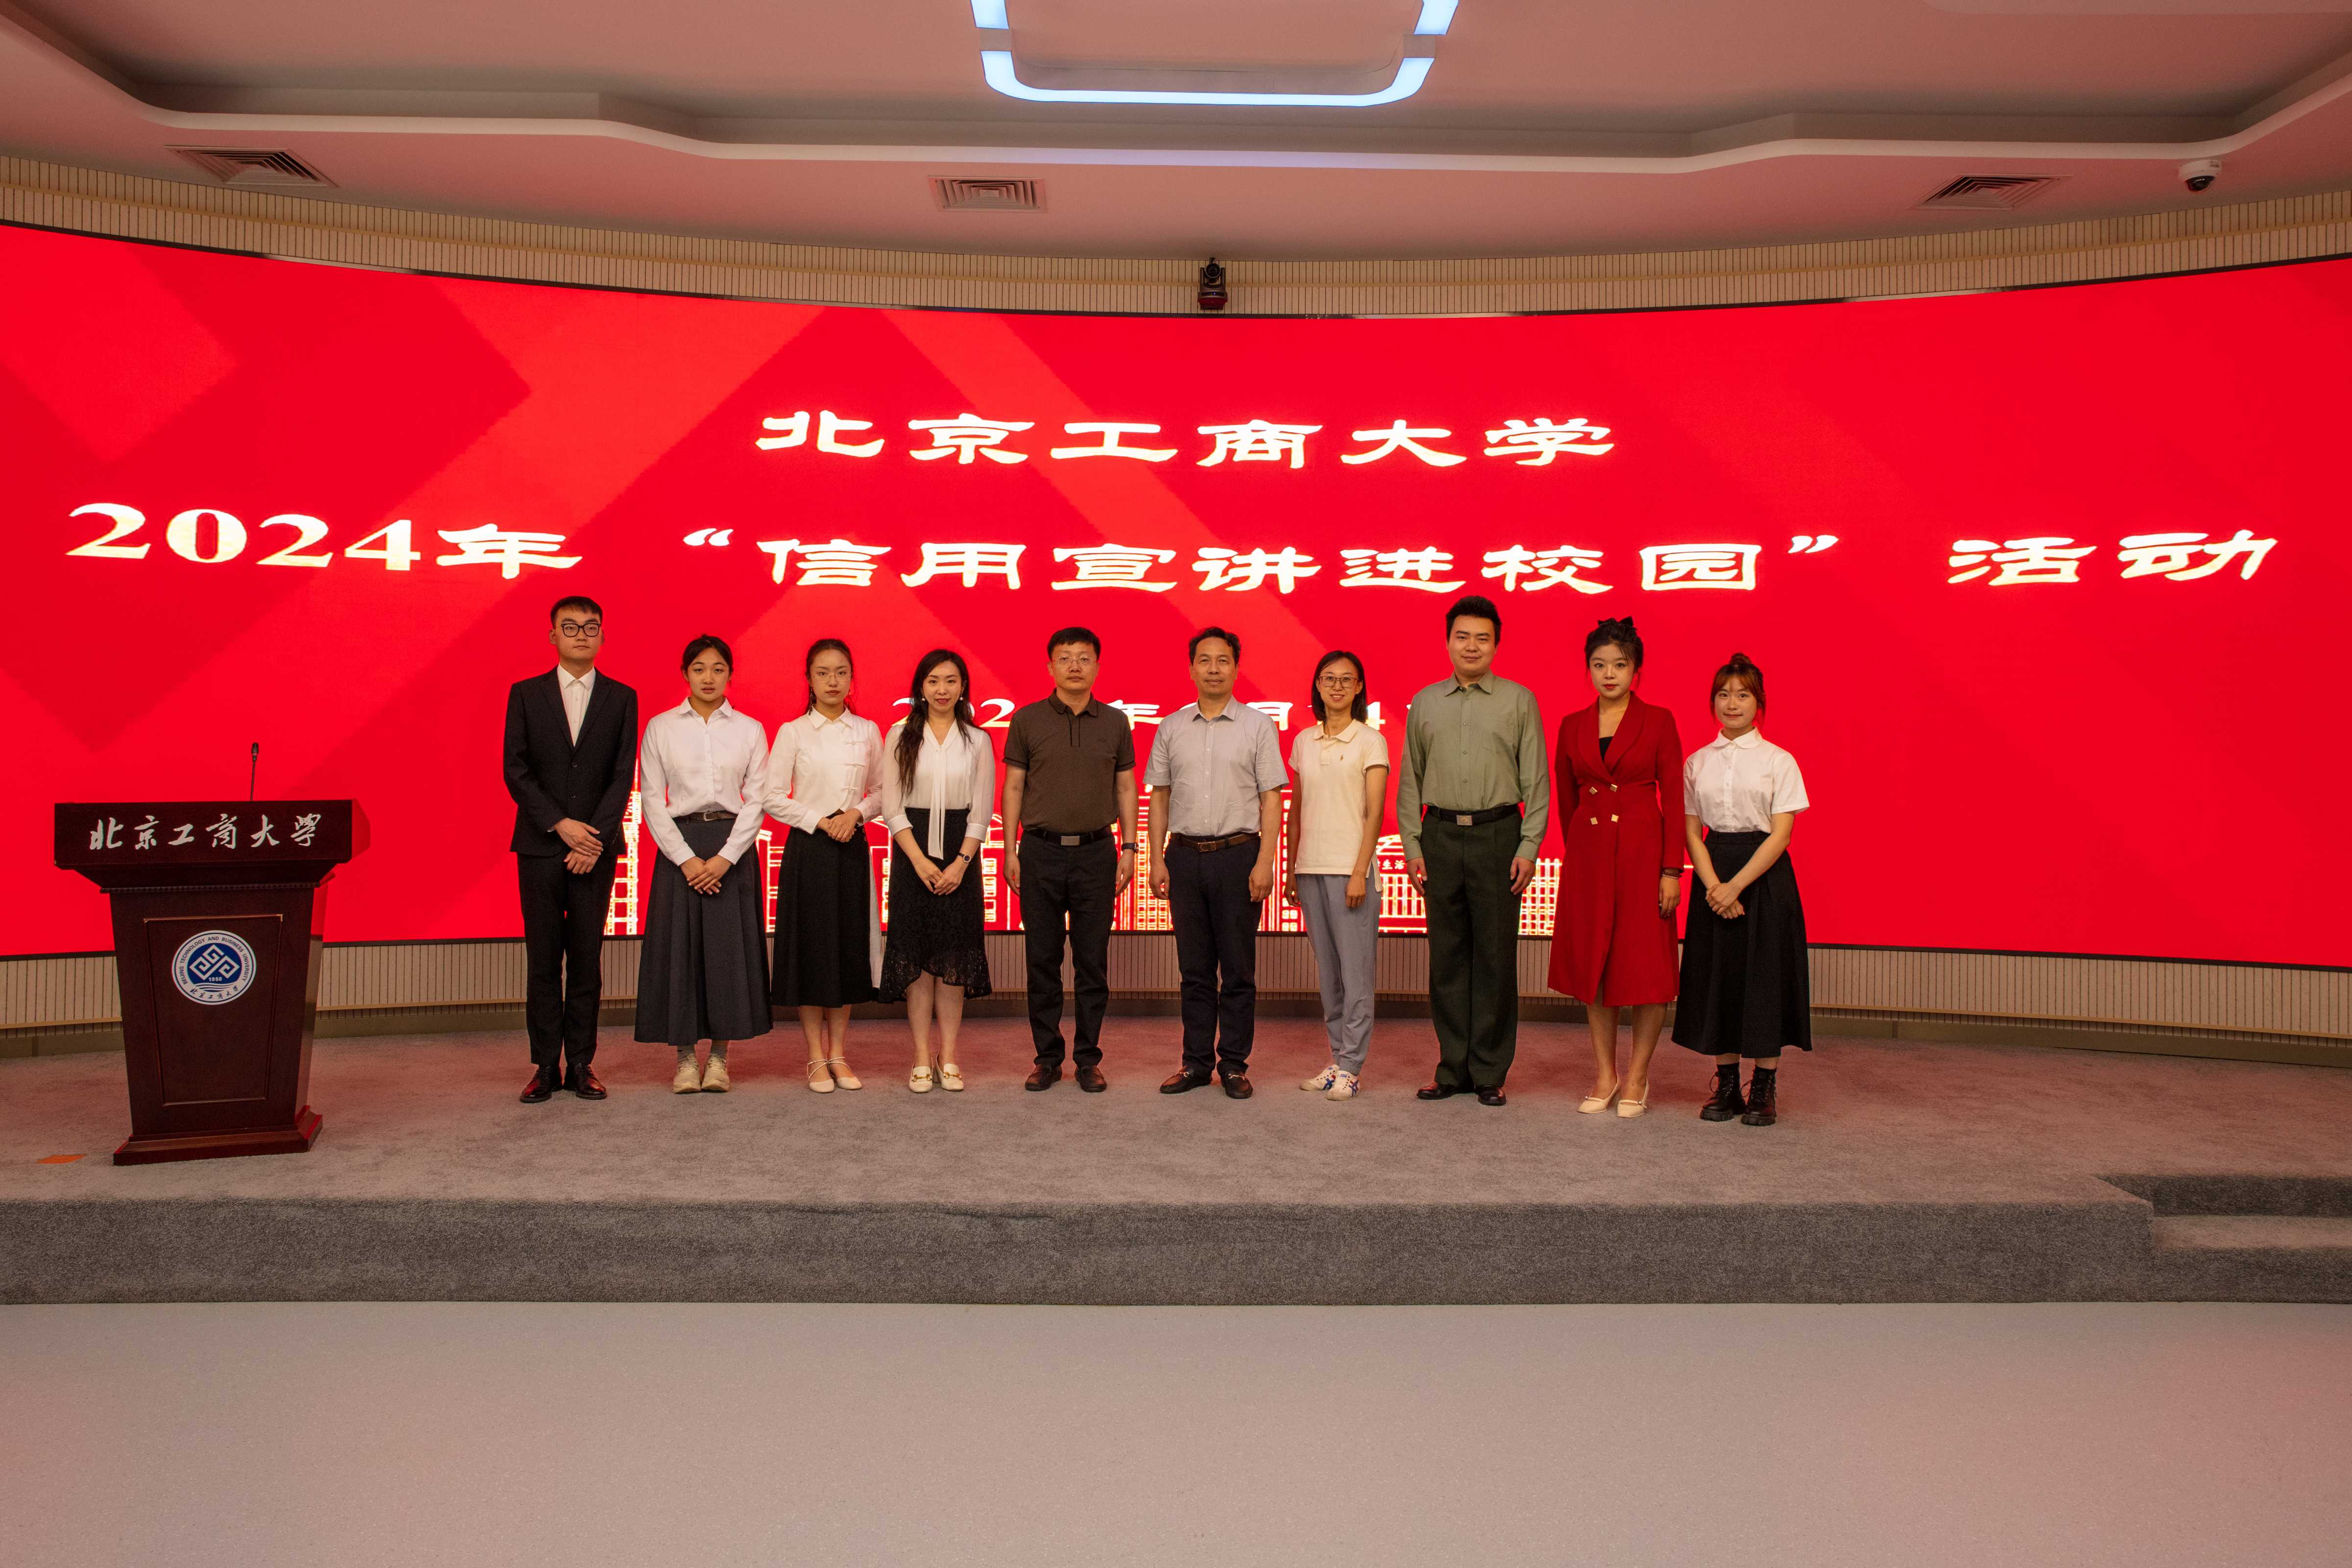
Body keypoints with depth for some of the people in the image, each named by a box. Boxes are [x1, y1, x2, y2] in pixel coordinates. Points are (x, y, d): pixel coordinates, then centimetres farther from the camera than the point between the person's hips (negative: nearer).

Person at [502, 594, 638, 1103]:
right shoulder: (525, 694, 7)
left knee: (587, 957, 3)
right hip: (540, 845, 0)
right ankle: (546, 1065, 8)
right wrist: (561, 824, -11)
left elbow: (623, 775, 1)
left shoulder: (621, 698, 7)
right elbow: (516, 771, 1)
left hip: (596, 846, 0)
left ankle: (581, 1063, 9)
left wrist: (595, 837, -10)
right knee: (543, 960, 2)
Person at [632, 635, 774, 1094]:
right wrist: (685, 858, -10)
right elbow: (651, 800, 0)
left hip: (733, 847, 0)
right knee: (678, 947, 0)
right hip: (680, 845, 0)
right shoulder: (661, 728, 4)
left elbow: (757, 800, 0)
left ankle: (719, 1056, 10)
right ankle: (686, 1059, 9)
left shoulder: (750, 730, 5)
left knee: (729, 947, 0)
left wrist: (725, 857, -11)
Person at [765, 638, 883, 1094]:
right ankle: (817, 1057, 9)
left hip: (852, 850, 2)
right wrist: (820, 821, -11)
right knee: (810, 948, -1)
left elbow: (882, 791, 11)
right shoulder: (792, 732, 0)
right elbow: (773, 797, -3)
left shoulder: (867, 731, 7)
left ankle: (839, 1053, 15)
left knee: (849, 948, 4)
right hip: (808, 850, -2)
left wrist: (856, 814, -8)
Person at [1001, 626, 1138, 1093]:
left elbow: (1126, 789, 10)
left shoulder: (1115, 722, 7)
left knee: (1093, 962, 4)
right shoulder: (1027, 720, 3)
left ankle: (1089, 1059, 13)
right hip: (1041, 851, 0)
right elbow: (1013, 788, 5)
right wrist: (1010, 851, 0)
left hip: (1096, 852, 1)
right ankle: (1047, 1058, 14)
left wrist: (1129, 848, 3)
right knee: (1043, 960, 4)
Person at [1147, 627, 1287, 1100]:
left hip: (1238, 854, -2)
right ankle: (1196, 1062, 16)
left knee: (1238, 969, 1)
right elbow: (1160, 796, 12)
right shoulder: (1171, 728, 10)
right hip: (1185, 855, 2)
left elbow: (1272, 798, -1)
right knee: (1195, 968, 8)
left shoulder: (1258, 726, 2)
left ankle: (1234, 1064, 10)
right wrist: (1157, 860, 4)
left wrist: (1265, 861, -9)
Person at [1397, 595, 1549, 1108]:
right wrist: (1412, 846, 4)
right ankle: (1454, 1067, 15)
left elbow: (1536, 781, 3)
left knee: (1496, 955, 1)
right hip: (1441, 836, 2)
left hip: (1497, 835, -2)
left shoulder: (1519, 701, 5)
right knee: (1447, 955, 6)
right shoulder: (1425, 703, 12)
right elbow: (1409, 780, 12)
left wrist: (1529, 848, -5)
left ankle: (1490, 1072, 11)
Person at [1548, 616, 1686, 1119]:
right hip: (1587, 852, 3)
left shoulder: (1658, 721, -2)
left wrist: (1671, 870, -9)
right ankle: (1605, 1073, 18)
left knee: (1645, 964, 0)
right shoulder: (1573, 726, 7)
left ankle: (1637, 1076, 12)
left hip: (1642, 850, -3)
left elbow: (1673, 800, -4)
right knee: (1592, 961, 7)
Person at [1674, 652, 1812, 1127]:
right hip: (1714, 876, 3)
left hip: (1764, 875, -3)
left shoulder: (1778, 761, -2)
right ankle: (1726, 1088, 15)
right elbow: (1692, 831, 4)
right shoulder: (1697, 763, 7)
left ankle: (1763, 1090, 10)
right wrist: (1714, 887, -11)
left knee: (1765, 978, -1)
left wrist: (1736, 886, -17)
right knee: (1717, 979, 4)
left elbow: (1780, 834, -8)